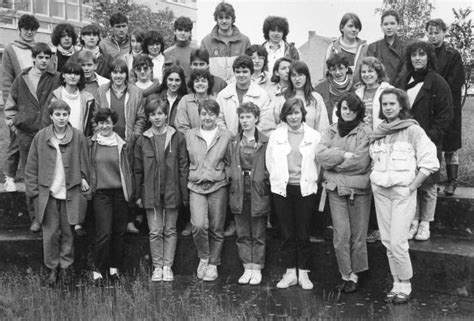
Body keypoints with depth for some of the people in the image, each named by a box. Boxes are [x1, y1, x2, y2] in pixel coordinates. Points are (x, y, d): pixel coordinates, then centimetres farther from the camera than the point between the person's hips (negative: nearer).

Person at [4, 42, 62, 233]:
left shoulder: (56, 80, 1)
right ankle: (35, 217, 15)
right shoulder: (21, 80, 7)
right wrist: (12, 124, 5)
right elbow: (9, 106, 15)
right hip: (26, 135, 2)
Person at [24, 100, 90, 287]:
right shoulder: (40, 137, 0)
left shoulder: (78, 137, -1)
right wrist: (33, 190, 0)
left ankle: (66, 266, 23)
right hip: (47, 193, 0)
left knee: (67, 232, 8)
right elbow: (31, 167, 4)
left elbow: (84, 164, 5)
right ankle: (52, 268, 21)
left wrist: (83, 181, -4)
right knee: (50, 233, 6)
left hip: (70, 192, 0)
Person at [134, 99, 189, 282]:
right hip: (150, 193, 1)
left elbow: (183, 167, -1)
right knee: (155, 232, 5)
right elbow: (138, 170, 7)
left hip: (172, 192, -1)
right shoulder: (142, 141, 3)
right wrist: (138, 195, 5)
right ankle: (157, 267, 16)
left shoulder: (177, 138, -1)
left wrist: (185, 193, -4)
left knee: (170, 231, 7)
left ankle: (168, 266, 17)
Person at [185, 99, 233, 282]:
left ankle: (213, 264, 23)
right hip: (196, 186, 0)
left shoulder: (227, 136, 4)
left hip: (218, 186, 0)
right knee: (198, 226, -15)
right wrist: (189, 178, 8)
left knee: (216, 229, 5)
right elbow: (185, 162, 16)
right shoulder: (190, 136, 8)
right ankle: (203, 258, 10)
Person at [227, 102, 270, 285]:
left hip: (258, 192, -3)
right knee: (243, 234, 9)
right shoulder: (233, 143, 7)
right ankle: (247, 268, 18)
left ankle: (257, 269, 16)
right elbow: (229, 167, 12)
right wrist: (233, 180, 1)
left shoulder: (265, 143, -4)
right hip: (239, 192, 3)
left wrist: (266, 184, -7)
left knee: (258, 235, 5)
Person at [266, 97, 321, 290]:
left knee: (303, 233, 2)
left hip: (305, 188, -1)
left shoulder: (314, 136, 3)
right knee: (286, 233, 6)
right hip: (282, 188, 1)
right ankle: (290, 273, 16)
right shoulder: (276, 135, 6)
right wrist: (278, 179, 4)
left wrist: (312, 180, 2)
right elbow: (269, 161, 10)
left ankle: (303, 274, 14)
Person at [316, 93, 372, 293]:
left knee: (358, 235, 5)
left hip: (359, 188, -2)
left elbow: (361, 162, -13)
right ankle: (347, 275, 10)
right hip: (336, 188, 3)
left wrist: (333, 162, -4)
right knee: (341, 235, 0)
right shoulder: (332, 131, 10)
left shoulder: (366, 132, -3)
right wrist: (344, 155, -14)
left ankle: (354, 273, 19)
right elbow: (320, 154, -4)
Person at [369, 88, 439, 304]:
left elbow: (430, 162, -9)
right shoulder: (378, 132, 9)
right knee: (387, 241, 8)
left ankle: (405, 286, 9)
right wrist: (376, 178, 9)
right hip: (380, 192, 5)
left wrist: (412, 187, -9)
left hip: (403, 192, -5)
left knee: (398, 242, -8)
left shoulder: (412, 130, -7)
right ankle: (396, 284, 20)